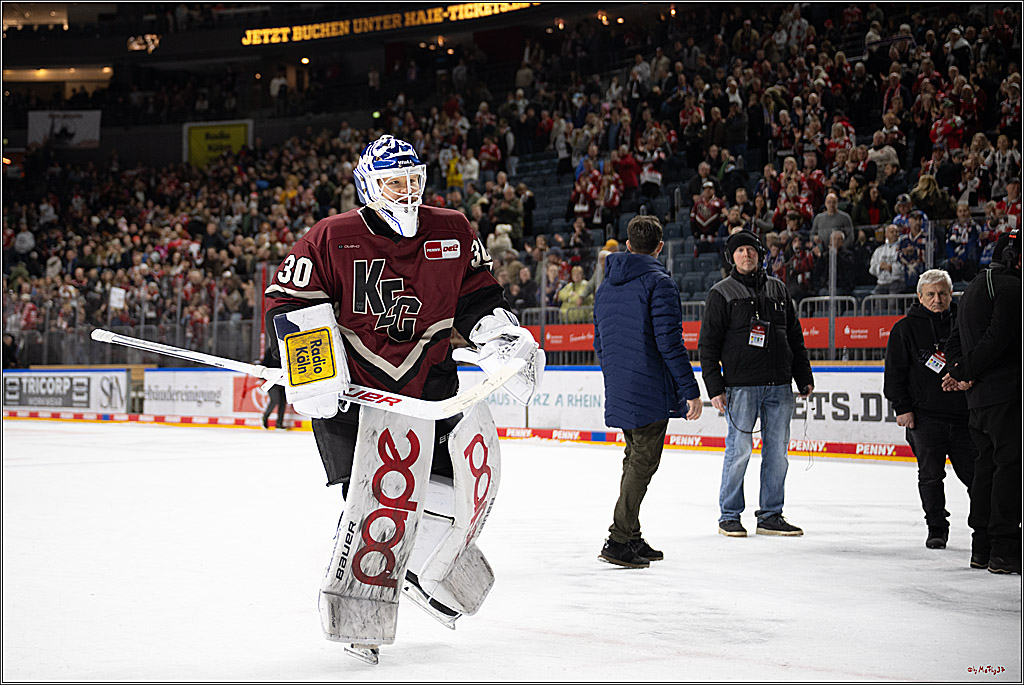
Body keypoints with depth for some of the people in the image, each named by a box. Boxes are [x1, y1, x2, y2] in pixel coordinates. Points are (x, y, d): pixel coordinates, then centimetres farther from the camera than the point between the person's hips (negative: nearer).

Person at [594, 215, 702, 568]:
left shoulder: (607, 286, 14)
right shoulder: (658, 282, -11)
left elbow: (600, 343, 20)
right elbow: (669, 342, -17)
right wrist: (690, 389, -13)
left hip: (618, 391, 8)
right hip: (651, 392, -8)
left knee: (635, 459, 17)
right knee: (643, 462, -5)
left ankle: (632, 538, 20)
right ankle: (619, 541, -9)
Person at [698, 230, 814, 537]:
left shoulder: (778, 289, 15)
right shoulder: (722, 292, 3)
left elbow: (795, 336, 20)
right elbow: (708, 343, 0)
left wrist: (804, 376, 15)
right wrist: (714, 387, -7)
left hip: (779, 386, 4)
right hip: (741, 385, -4)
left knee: (778, 451, 4)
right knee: (739, 449, -5)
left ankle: (771, 515, 13)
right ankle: (729, 516, 6)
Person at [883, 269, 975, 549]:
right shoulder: (905, 328, 2)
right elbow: (894, 371, 2)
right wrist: (901, 407, -4)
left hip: (964, 414, 2)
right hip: (925, 416, -2)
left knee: (974, 472, 2)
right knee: (931, 474, 0)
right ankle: (936, 530, 11)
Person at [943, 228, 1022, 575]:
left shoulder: (975, 287, 21)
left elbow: (955, 341, 20)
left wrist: (959, 370, 6)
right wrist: (965, 372, -12)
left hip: (978, 399, 10)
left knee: (987, 465, 13)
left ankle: (982, 547, 16)